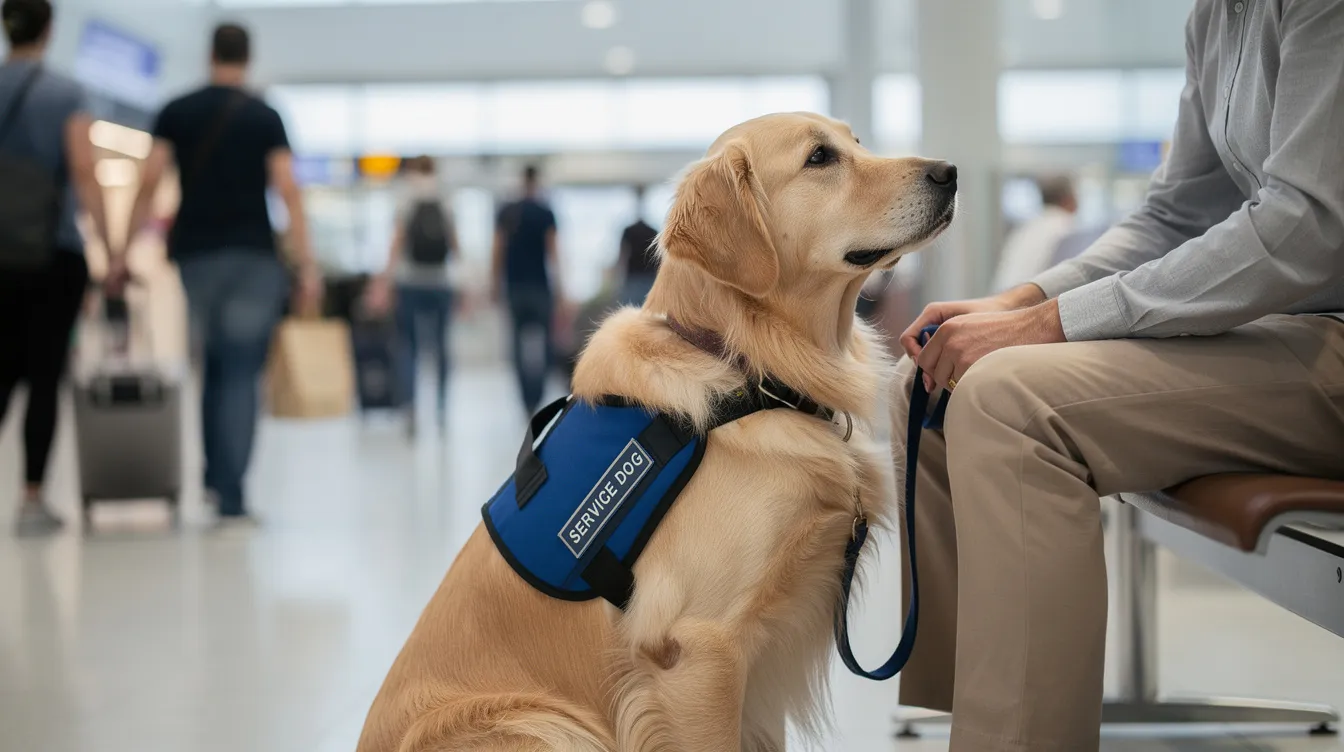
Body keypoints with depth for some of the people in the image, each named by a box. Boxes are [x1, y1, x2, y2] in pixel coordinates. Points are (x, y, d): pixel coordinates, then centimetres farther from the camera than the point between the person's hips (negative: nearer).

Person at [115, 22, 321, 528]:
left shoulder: (177, 112, 5)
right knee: (241, 376, -3)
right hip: (254, 257, -2)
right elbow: (288, 192, -6)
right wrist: (307, 266, -6)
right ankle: (230, 497, -9)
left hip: (195, 254, 2)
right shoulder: (264, 117, 0)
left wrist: (124, 251, 3)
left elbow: (149, 183, -1)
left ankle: (214, 477, 17)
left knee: (212, 368, 18)